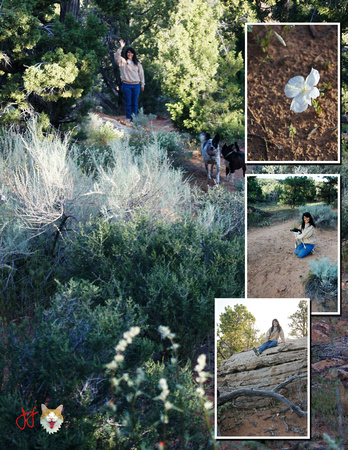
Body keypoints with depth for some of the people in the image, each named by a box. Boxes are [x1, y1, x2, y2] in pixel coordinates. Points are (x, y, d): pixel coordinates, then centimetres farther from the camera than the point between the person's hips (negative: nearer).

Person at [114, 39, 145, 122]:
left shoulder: (137, 63, 12)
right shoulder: (123, 61, 4)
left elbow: (141, 73, 14)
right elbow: (116, 56, -14)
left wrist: (142, 84, 12)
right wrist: (121, 47, -26)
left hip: (136, 85, 2)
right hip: (126, 85, -2)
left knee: (135, 103, 5)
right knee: (128, 103, 0)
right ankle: (128, 118, 9)